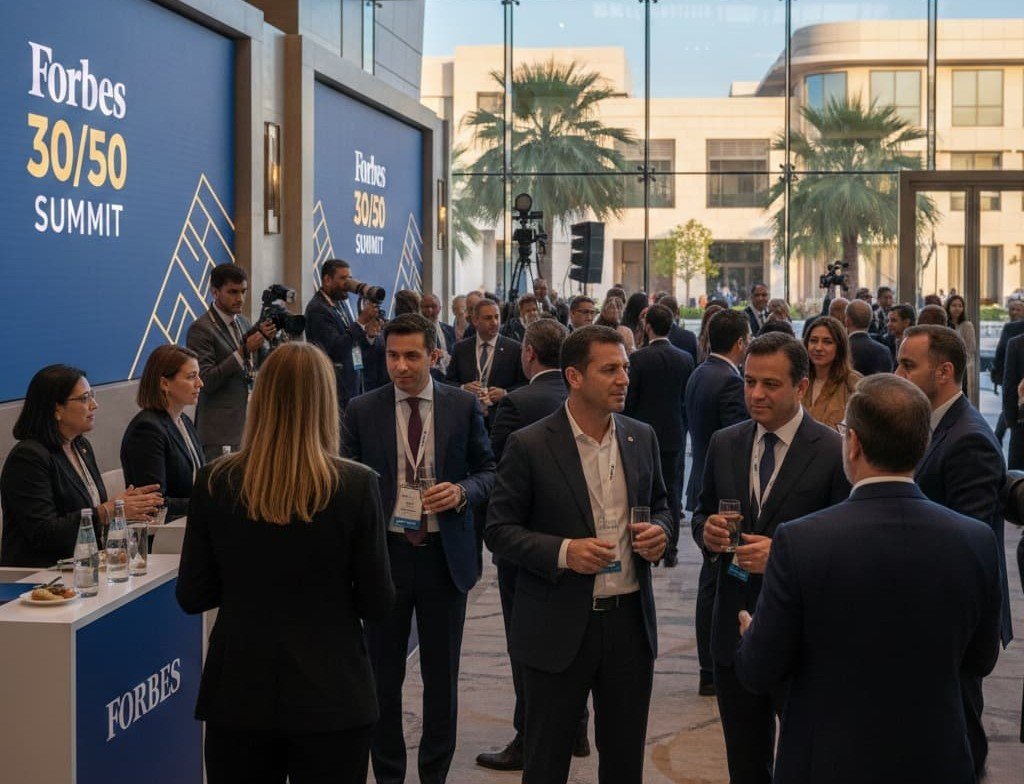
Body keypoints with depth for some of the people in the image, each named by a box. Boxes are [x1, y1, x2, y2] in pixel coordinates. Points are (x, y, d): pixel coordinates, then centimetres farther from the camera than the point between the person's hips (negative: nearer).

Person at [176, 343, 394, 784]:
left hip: (238, 690, 2)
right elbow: (376, 603, -6)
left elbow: (191, 597, 0)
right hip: (330, 694, -1)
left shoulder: (215, 483, -7)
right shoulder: (356, 486, -12)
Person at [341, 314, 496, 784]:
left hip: (445, 555, 0)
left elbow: (488, 472, 6)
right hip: (384, 553, 0)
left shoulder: (463, 407, 0)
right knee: (383, 675, 9)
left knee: (442, 675, 11)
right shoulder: (362, 411, -1)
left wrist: (462, 492, -15)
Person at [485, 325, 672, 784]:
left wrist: (658, 531, -5)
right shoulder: (529, 446, -10)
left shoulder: (641, 438, 5)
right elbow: (499, 531, -7)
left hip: (630, 620, 4)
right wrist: (564, 552, -22)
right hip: (559, 626, -4)